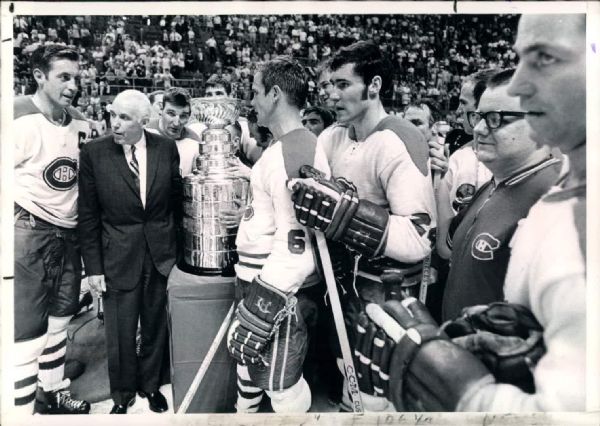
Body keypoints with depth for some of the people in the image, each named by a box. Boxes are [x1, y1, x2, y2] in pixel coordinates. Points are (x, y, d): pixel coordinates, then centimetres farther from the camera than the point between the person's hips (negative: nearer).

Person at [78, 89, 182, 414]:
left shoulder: (166, 148, -3)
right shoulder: (93, 153, -7)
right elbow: (88, 216, -4)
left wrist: (179, 246, 5)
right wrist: (93, 267, -5)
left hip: (162, 254, 2)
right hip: (119, 257, -1)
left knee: (156, 326, 16)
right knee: (120, 334, 9)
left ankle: (150, 385, 40)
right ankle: (122, 395, 35)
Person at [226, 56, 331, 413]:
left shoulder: (296, 152, -21)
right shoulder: (281, 148, 12)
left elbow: (295, 249, -27)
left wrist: (260, 310, -22)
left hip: (278, 295, -10)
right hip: (259, 283, 10)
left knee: (281, 387, 4)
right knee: (248, 358, 27)